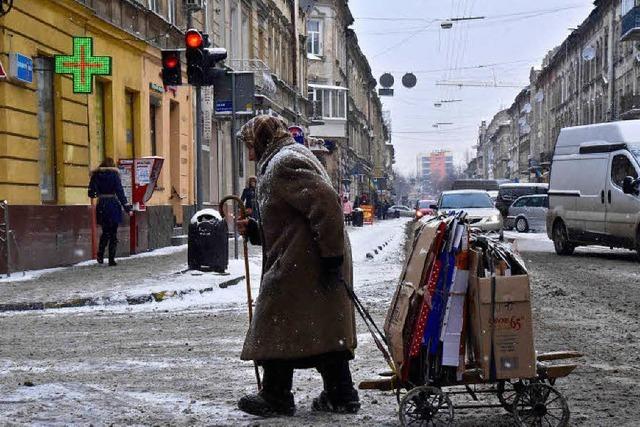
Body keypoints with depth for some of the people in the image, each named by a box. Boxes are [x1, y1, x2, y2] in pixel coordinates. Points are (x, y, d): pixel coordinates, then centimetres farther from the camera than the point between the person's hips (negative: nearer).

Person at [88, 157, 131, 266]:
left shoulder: (95, 175, 5)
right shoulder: (114, 175, -3)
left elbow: (91, 193, 4)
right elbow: (120, 192, -8)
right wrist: (127, 207, -6)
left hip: (101, 206, 3)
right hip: (114, 206, -3)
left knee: (105, 232, 16)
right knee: (113, 233, 4)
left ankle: (100, 255, -2)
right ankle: (111, 259, 1)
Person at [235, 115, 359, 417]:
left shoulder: (284, 161, -11)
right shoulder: (290, 158, 24)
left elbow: (325, 203, -24)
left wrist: (332, 256, -24)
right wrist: (254, 230, 15)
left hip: (300, 267, -10)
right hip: (319, 266, 10)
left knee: (277, 327, -1)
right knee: (325, 330, 12)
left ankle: (275, 398, 6)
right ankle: (340, 395, 15)